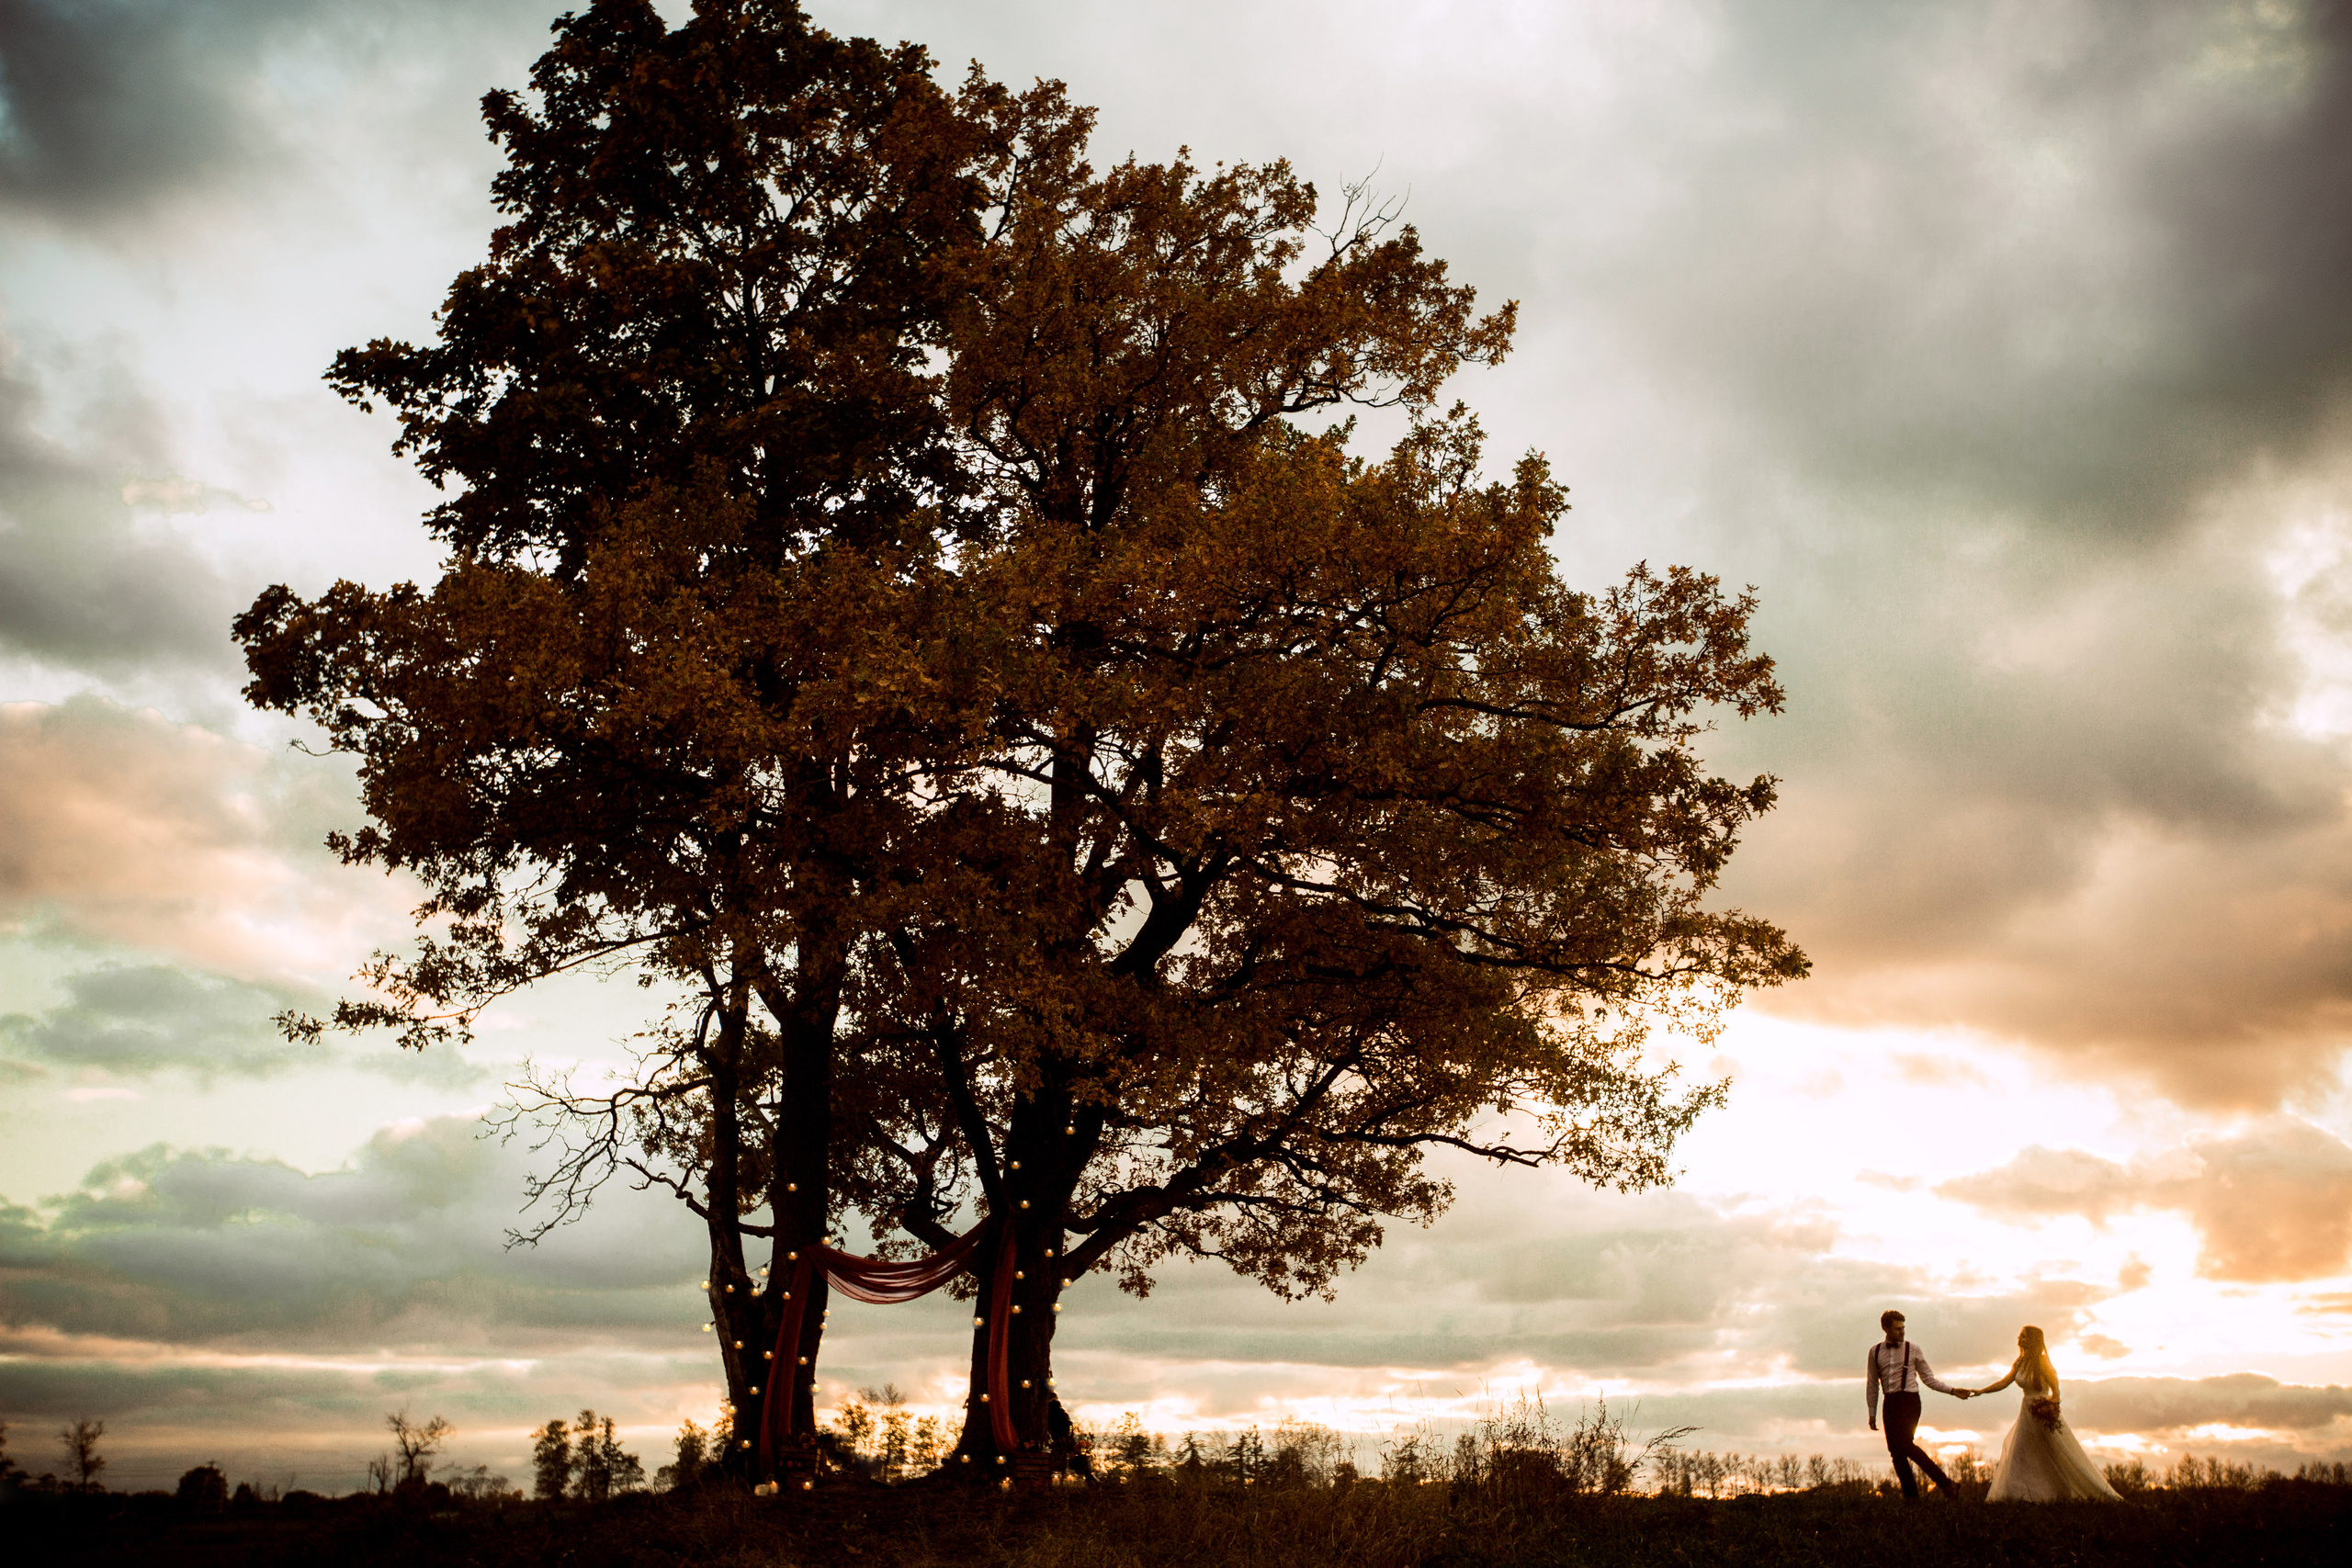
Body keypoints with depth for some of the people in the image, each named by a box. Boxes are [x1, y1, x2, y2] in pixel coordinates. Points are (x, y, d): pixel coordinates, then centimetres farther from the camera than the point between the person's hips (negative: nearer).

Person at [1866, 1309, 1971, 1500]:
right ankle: (1910, 1493, 10)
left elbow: (1929, 1379, 9)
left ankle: (1943, 1482, -8)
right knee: (1895, 1450, 0)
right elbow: (1872, 1384, 14)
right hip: (1890, 1403, 4)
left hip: (1909, 1400, -4)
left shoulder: (1913, 1350, 3)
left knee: (1905, 1445, -19)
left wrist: (1952, 1390, -3)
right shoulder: (1875, 1351, 10)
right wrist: (1872, 1413, 11)